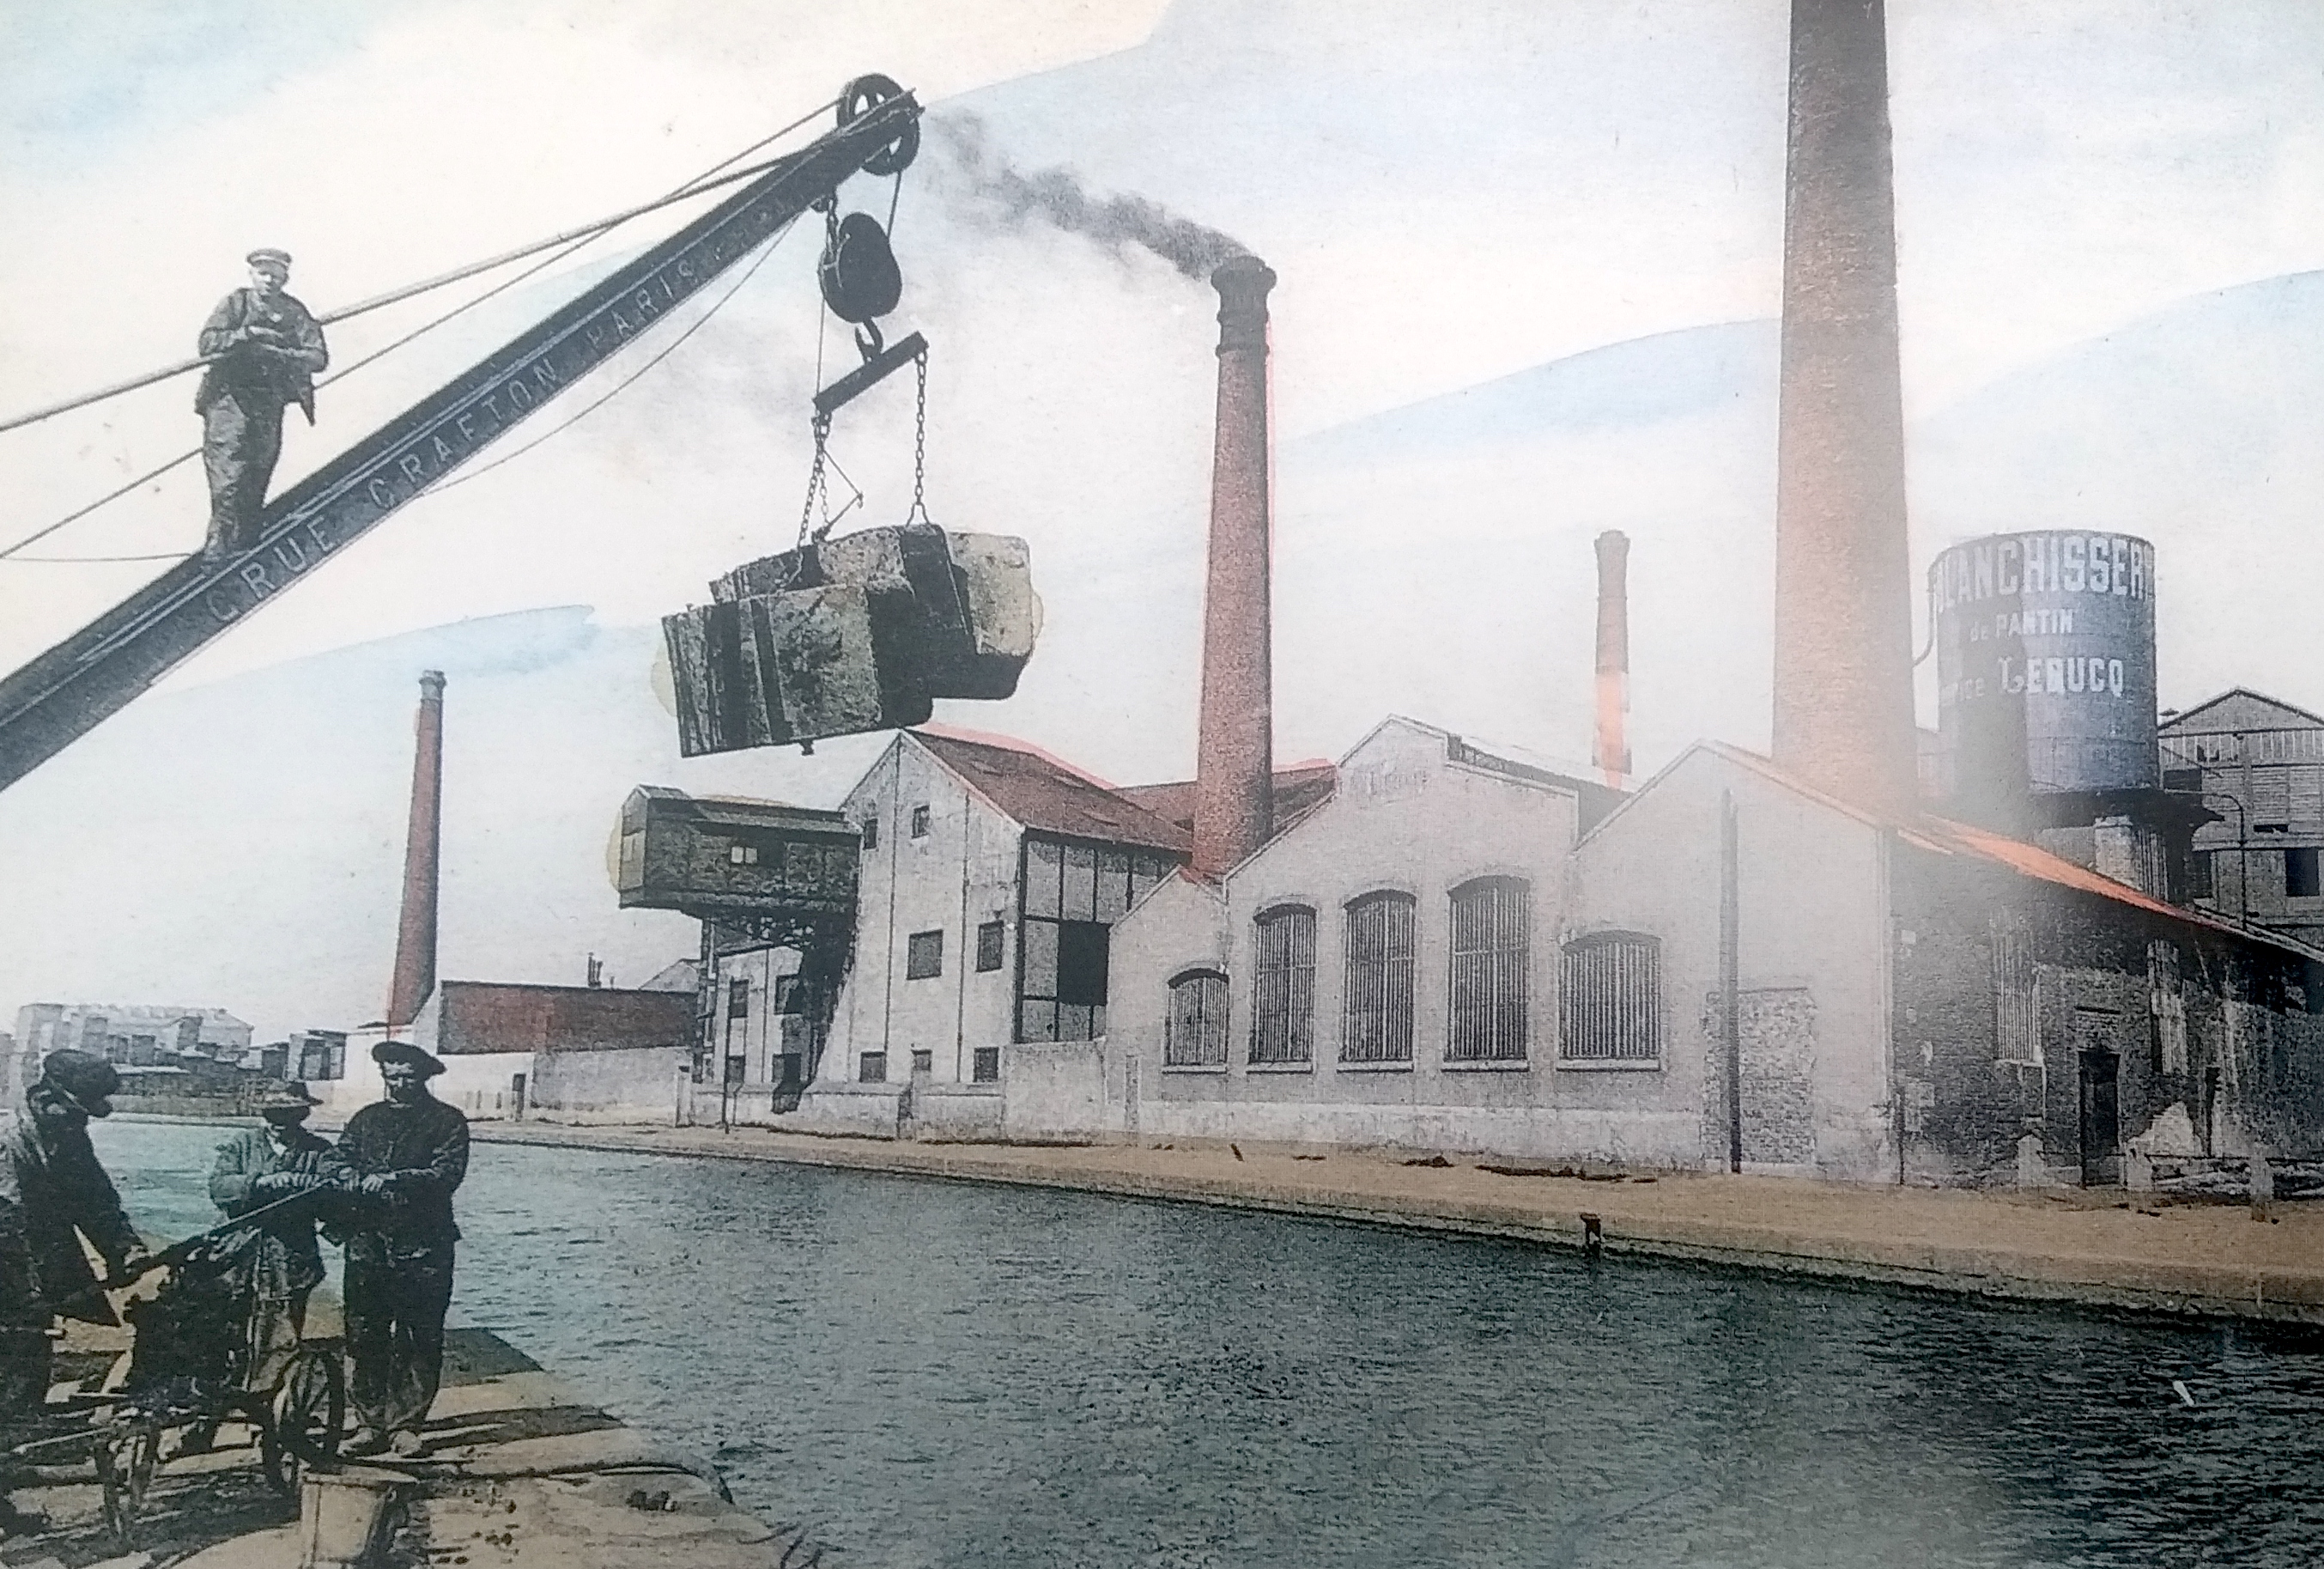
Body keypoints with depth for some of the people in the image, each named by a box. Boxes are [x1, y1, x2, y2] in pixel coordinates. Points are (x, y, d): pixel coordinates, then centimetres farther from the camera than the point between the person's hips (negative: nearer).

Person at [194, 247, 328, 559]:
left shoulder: (295, 313, 7)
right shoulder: (235, 303, 2)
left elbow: (318, 357, -2)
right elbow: (207, 343, -8)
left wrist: (281, 353, -17)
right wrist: (247, 334, -18)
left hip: (269, 403, 3)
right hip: (230, 396, -3)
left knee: (259, 471, 5)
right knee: (227, 472, -12)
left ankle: (247, 538, 14)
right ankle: (220, 537, -11)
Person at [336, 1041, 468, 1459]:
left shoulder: (447, 1122, 3)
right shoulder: (366, 1120, 16)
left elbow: (447, 1174, -10)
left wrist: (392, 1180, -19)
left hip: (424, 1247, -3)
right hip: (368, 1241, 3)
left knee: (421, 1339, -1)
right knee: (365, 1337, 4)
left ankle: (406, 1425, 7)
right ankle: (369, 1424, 11)